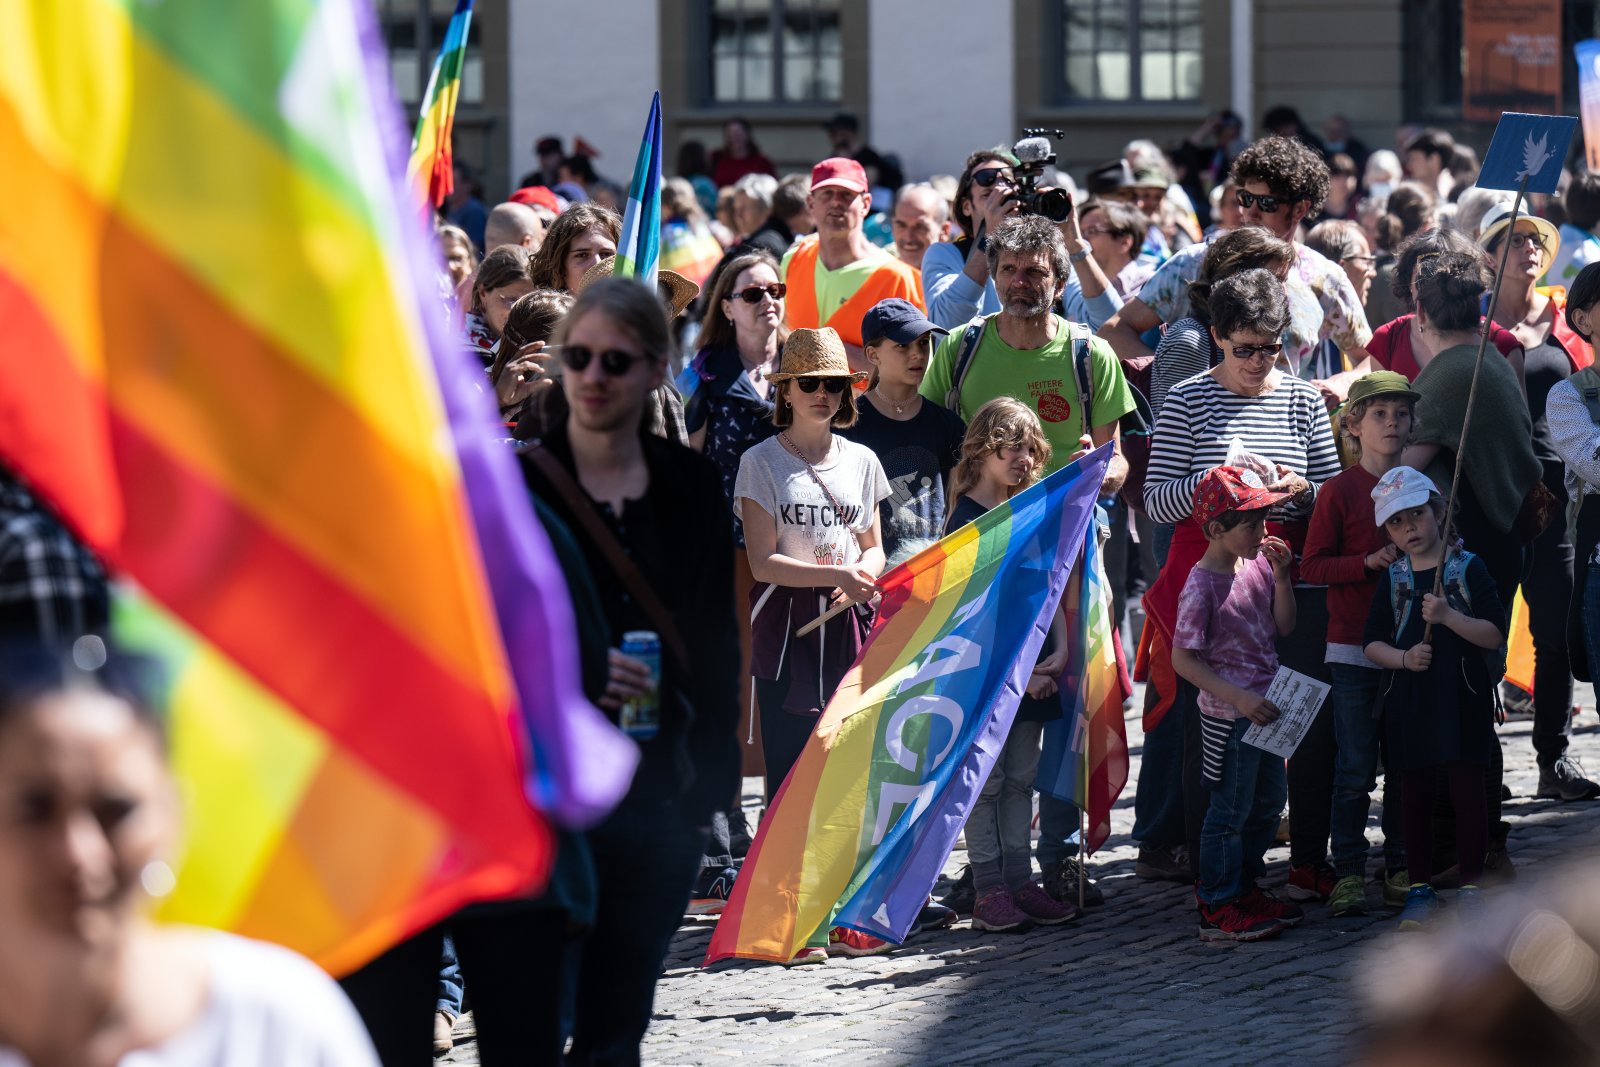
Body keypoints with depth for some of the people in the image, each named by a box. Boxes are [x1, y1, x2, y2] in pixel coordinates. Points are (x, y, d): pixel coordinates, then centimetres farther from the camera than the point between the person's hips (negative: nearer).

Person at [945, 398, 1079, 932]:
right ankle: (988, 890, 0)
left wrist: (1059, 652, -1)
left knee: (1021, 778, 10)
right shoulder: (966, 521, -9)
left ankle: (1019, 882, 14)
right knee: (985, 779, -2)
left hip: (1035, 674, 7)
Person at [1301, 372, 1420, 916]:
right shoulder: (1340, 491, -4)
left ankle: (1400, 869, 16)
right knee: (1355, 769, -3)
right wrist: (1369, 562, -19)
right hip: (1353, 647, -4)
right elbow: (1312, 566, -7)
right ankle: (1348, 873, 3)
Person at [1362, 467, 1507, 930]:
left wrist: (1448, 616, -20)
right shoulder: (1392, 580, 7)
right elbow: (1373, 644, 7)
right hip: (1408, 697, 3)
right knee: (1414, 794, 6)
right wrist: (1404, 658, -12)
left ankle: (1471, 887, 6)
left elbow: (1495, 634, -8)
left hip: (1461, 696, -3)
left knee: (1466, 789, -2)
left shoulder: (1467, 568, -2)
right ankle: (1420, 889, 14)